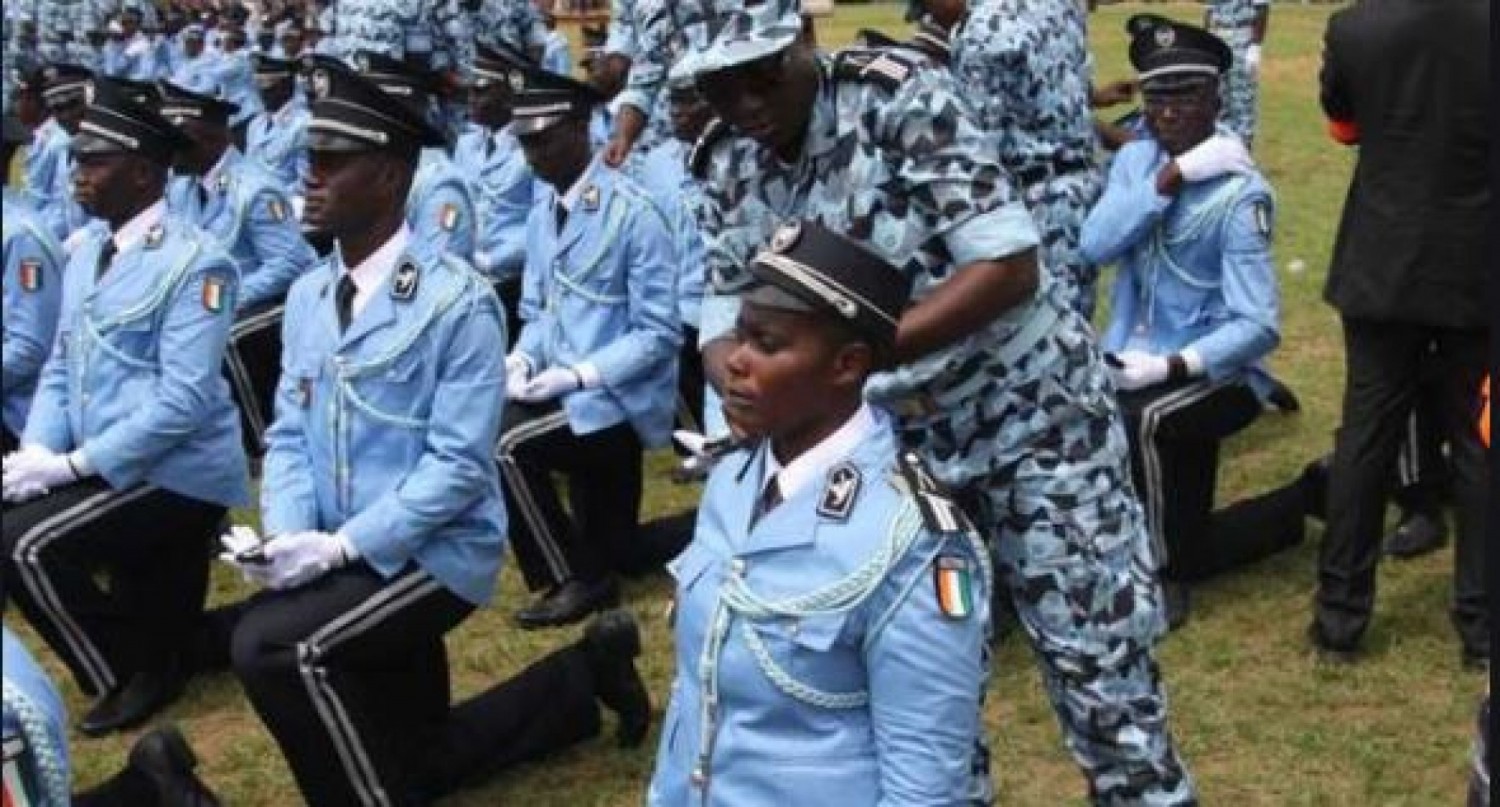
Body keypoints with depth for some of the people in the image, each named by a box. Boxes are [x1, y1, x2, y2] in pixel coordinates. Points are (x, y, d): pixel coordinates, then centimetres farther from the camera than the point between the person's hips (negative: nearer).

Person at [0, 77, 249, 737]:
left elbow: (184, 400, -23)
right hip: (107, 467, 8)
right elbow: (60, 368, 12)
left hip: (178, 476, -8)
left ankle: (137, 675, -1)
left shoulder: (195, 263, -17)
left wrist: (73, 464, -23)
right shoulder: (85, 251, 9)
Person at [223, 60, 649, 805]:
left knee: (268, 644, -27)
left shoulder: (456, 301, -18)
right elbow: (289, 434, 5)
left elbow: (458, 465, -21)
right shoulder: (307, 296, 4)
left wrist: (339, 546, -25)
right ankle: (582, 677, 32)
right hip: (349, 556, 8)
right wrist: (285, 534, -14)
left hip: (433, 556, -7)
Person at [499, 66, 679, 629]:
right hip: (569, 392, 7)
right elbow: (537, 313, 13)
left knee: (504, 444, -22)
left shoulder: (634, 214, -16)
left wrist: (577, 374, -25)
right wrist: (522, 359, -8)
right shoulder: (541, 214, 7)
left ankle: (575, 579, -8)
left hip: (618, 398, -7)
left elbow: (658, 335, -18)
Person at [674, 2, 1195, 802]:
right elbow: (724, 320, -3)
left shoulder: (898, 97, -19)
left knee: (1096, 657, 1)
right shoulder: (730, 166, -3)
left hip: (1025, 410, -5)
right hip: (891, 438, 5)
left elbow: (1008, 265, -25)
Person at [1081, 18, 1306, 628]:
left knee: (1143, 421, -38)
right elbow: (1094, 246, -18)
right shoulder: (1134, 159, 1)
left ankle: (1165, 575, -17)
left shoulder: (1239, 194, -17)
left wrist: (1171, 365, -31)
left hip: (1213, 372, -6)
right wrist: (1171, 177, -24)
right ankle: (1300, 504, 31)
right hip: (1133, 364, 6)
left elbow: (1259, 326, -21)